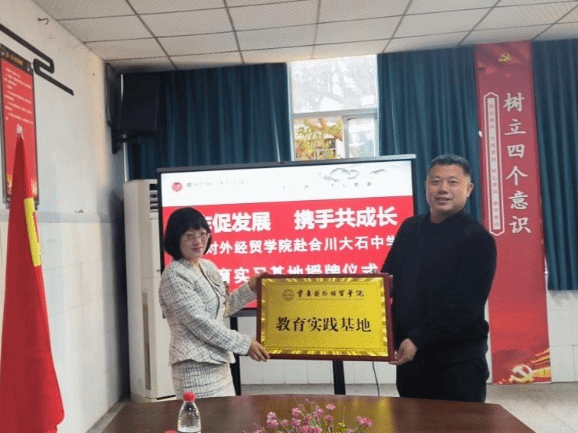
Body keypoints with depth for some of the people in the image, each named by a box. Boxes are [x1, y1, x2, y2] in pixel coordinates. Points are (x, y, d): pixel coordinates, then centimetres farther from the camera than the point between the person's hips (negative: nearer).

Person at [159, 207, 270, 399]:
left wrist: (251, 288, 7)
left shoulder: (208, 267, 9)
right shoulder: (174, 275, -16)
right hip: (195, 366, -8)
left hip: (218, 361, 8)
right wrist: (245, 344, -15)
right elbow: (200, 324, -19)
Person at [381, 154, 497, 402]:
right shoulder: (410, 228, 8)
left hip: (458, 359, -6)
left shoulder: (477, 239, -10)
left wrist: (418, 339, -22)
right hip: (410, 354, 6)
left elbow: (465, 306, -18)